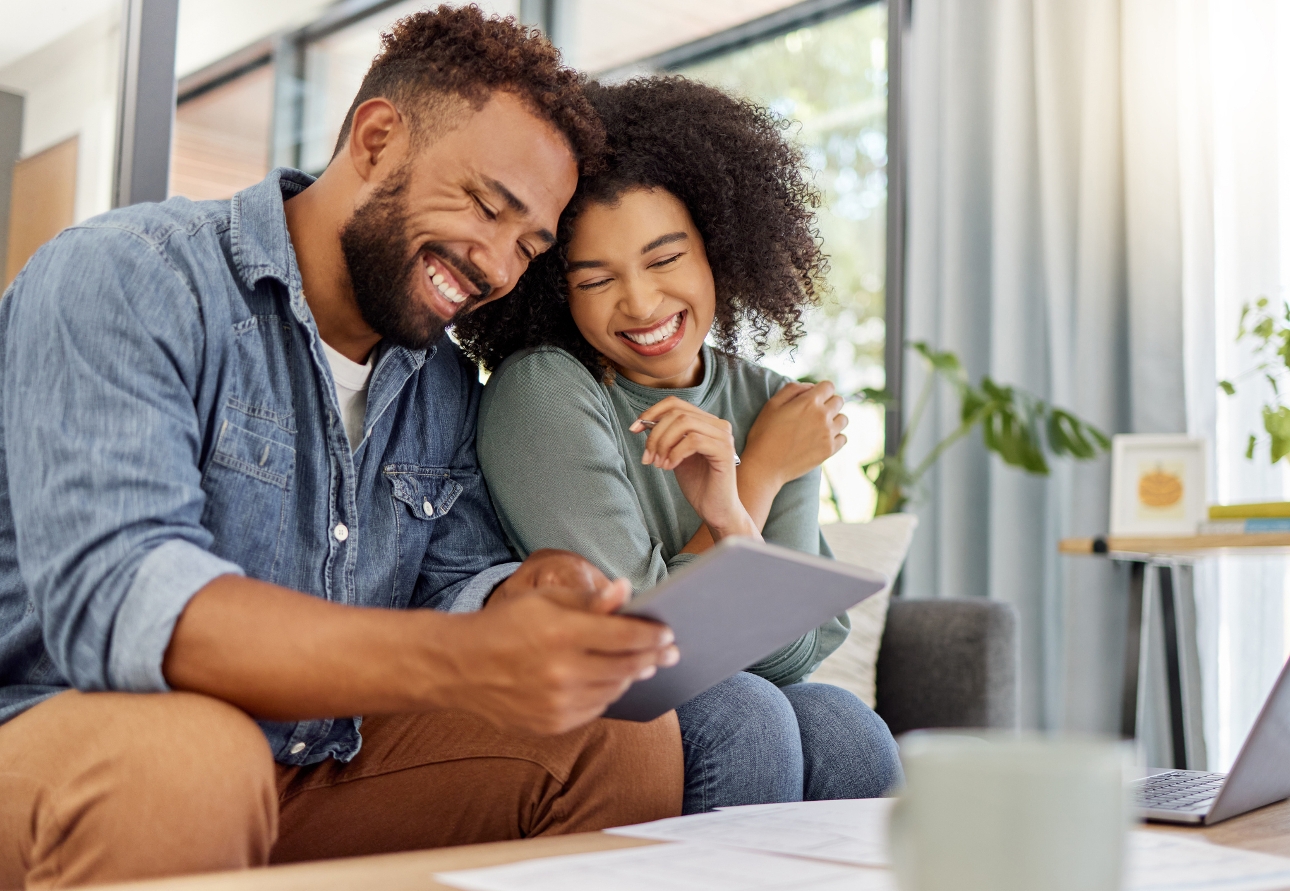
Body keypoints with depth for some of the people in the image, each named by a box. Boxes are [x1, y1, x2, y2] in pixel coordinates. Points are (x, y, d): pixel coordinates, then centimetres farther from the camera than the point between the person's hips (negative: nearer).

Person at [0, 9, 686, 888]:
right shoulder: (127, 279, -15)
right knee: (181, 751, -40)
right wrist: (462, 663, -41)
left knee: (636, 733, -5)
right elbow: (110, 595, -29)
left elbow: (460, 580, 5)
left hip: (321, 766, 6)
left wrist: (539, 594, -21)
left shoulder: (448, 387, 9)